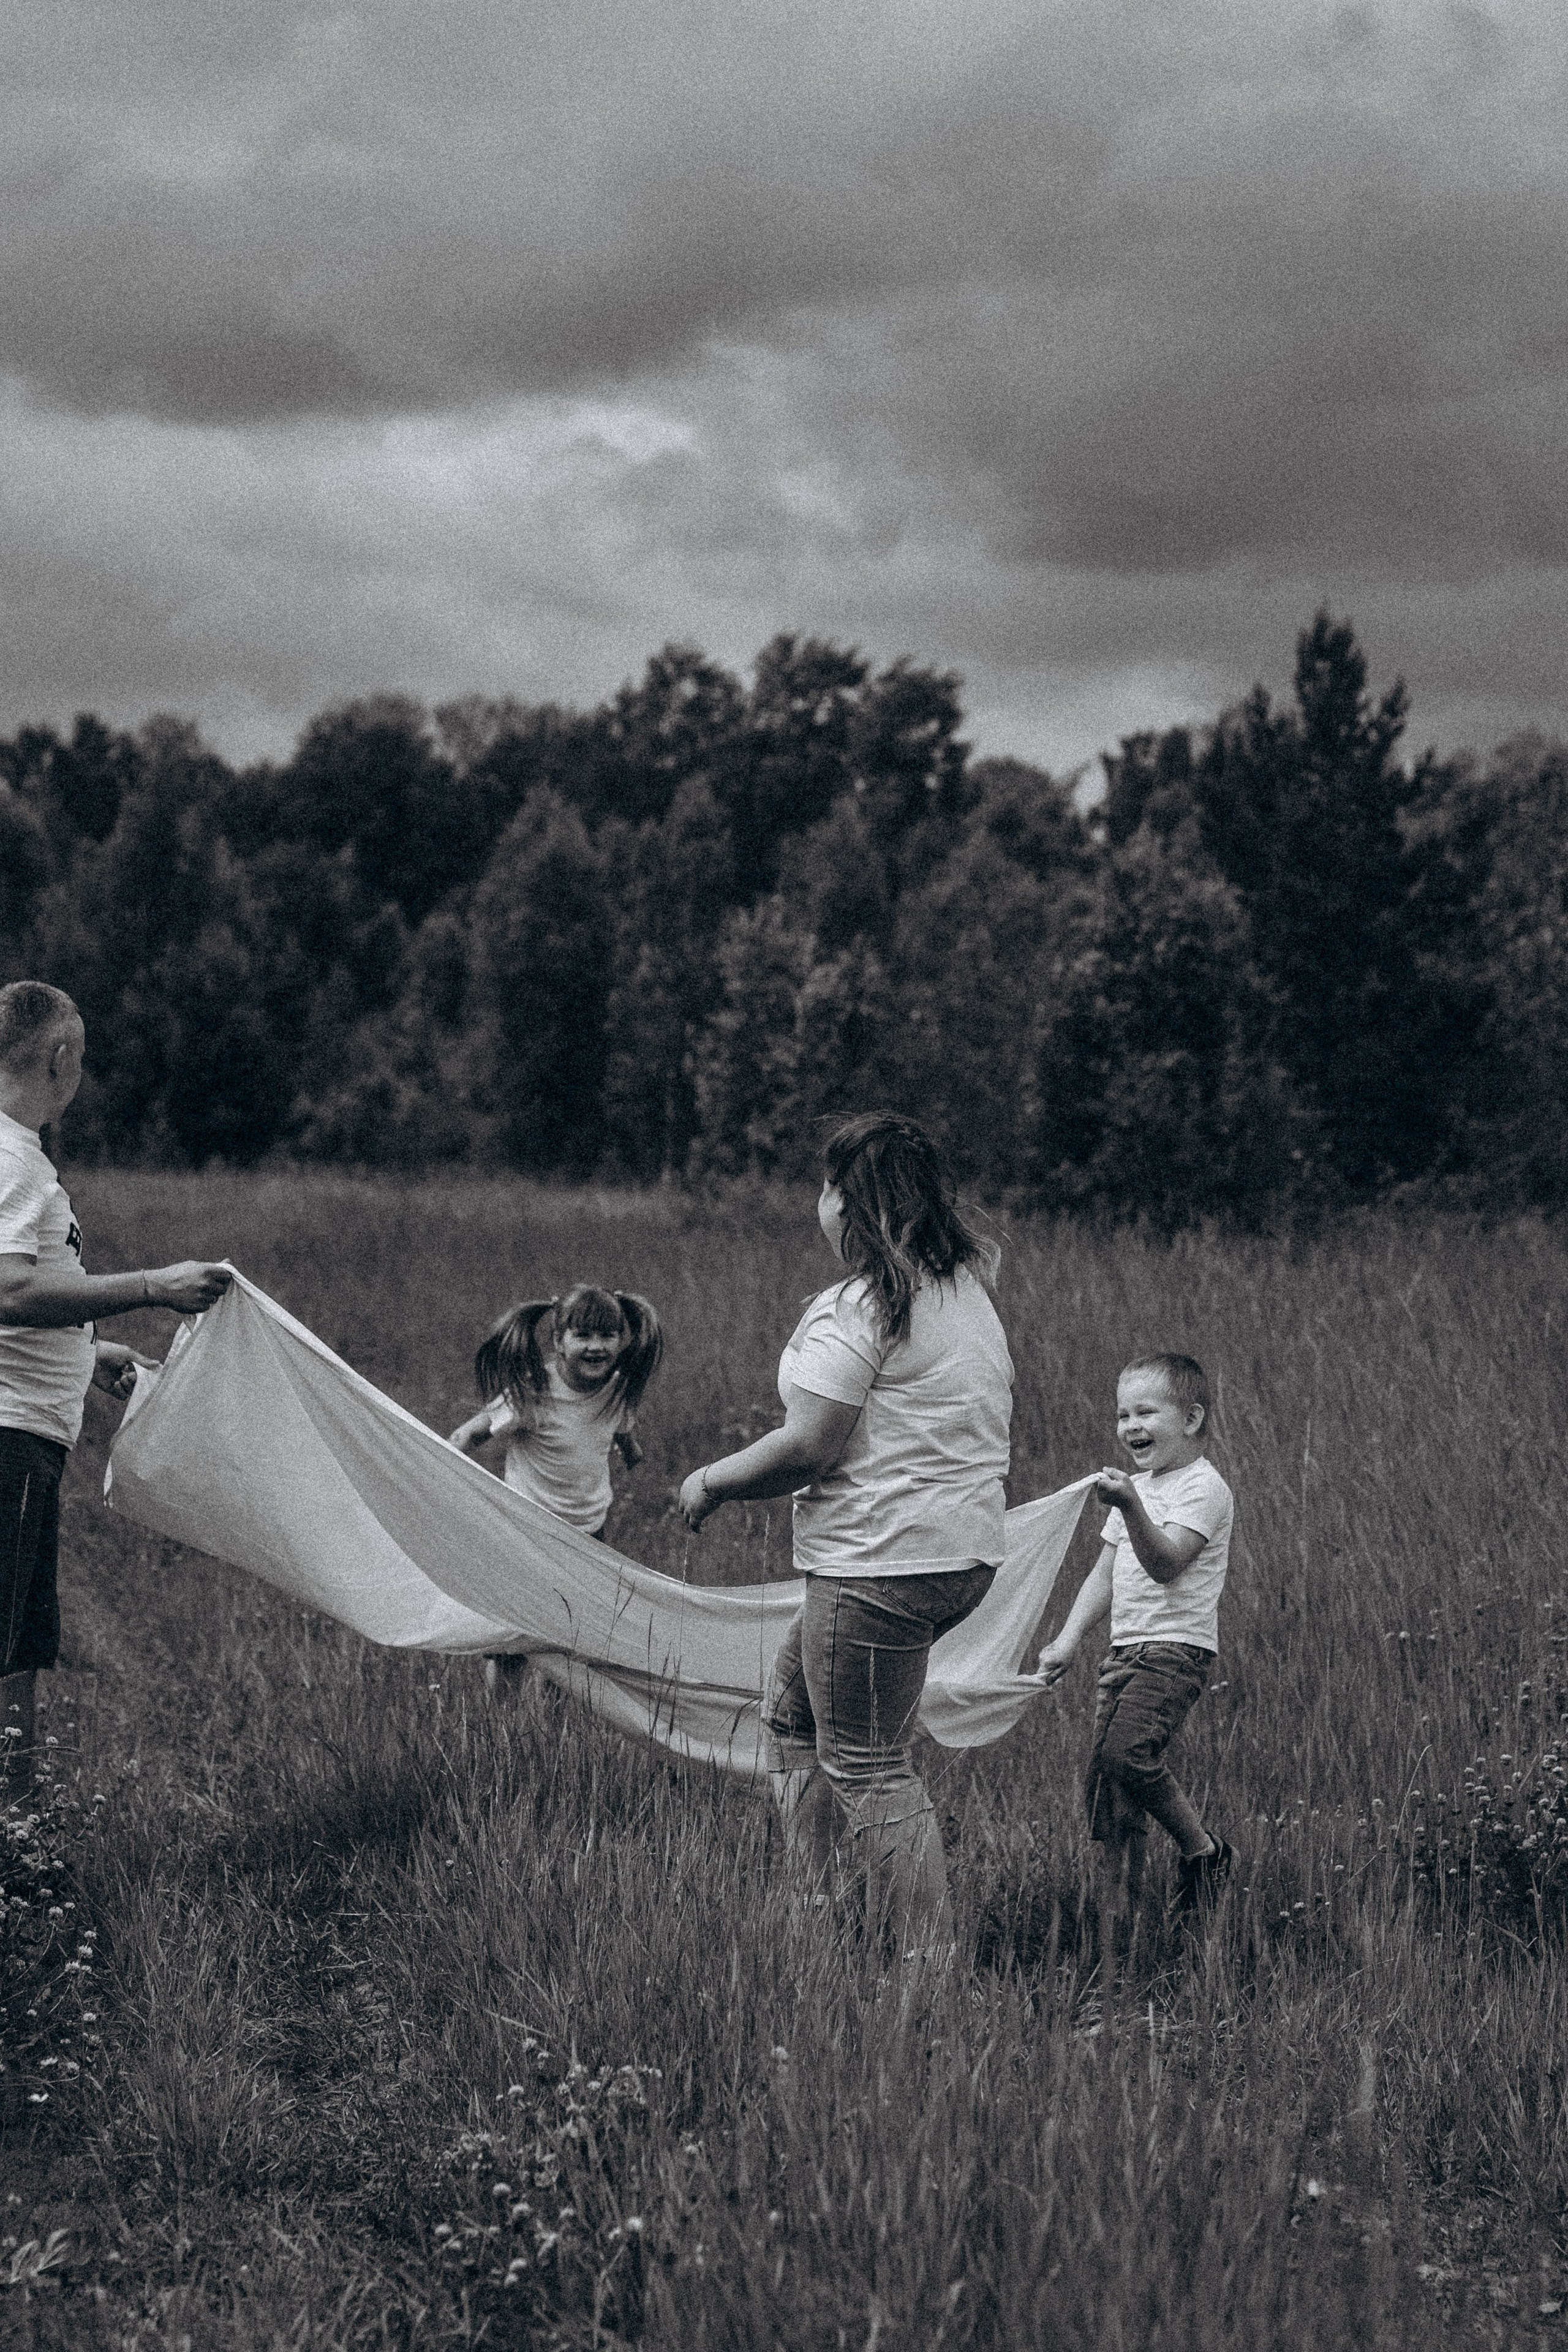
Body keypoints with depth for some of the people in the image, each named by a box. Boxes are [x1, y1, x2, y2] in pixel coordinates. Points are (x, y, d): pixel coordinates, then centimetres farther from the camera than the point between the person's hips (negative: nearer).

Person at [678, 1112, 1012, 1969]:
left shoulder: (857, 1307, -16)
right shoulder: (969, 1291, 13)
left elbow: (808, 1447, -20)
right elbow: (1004, 1409, 21)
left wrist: (711, 1481, -6)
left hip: (879, 1561, -10)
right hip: (965, 1552, 10)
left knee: (867, 1768, -2)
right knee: (794, 1706, 22)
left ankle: (927, 1961, -2)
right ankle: (809, 1907, 22)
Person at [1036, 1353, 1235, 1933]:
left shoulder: (1203, 1488, -8)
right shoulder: (1136, 1487, 20)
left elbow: (1165, 1563, -22)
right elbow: (1105, 1574, 21)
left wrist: (1131, 1508, -38)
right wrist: (1069, 1638, 9)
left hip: (1177, 1648, -8)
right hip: (1126, 1647, 8)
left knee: (1128, 1753, -25)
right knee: (1102, 1775, 1)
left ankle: (1203, 1850, -4)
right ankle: (1121, 1915, 7)